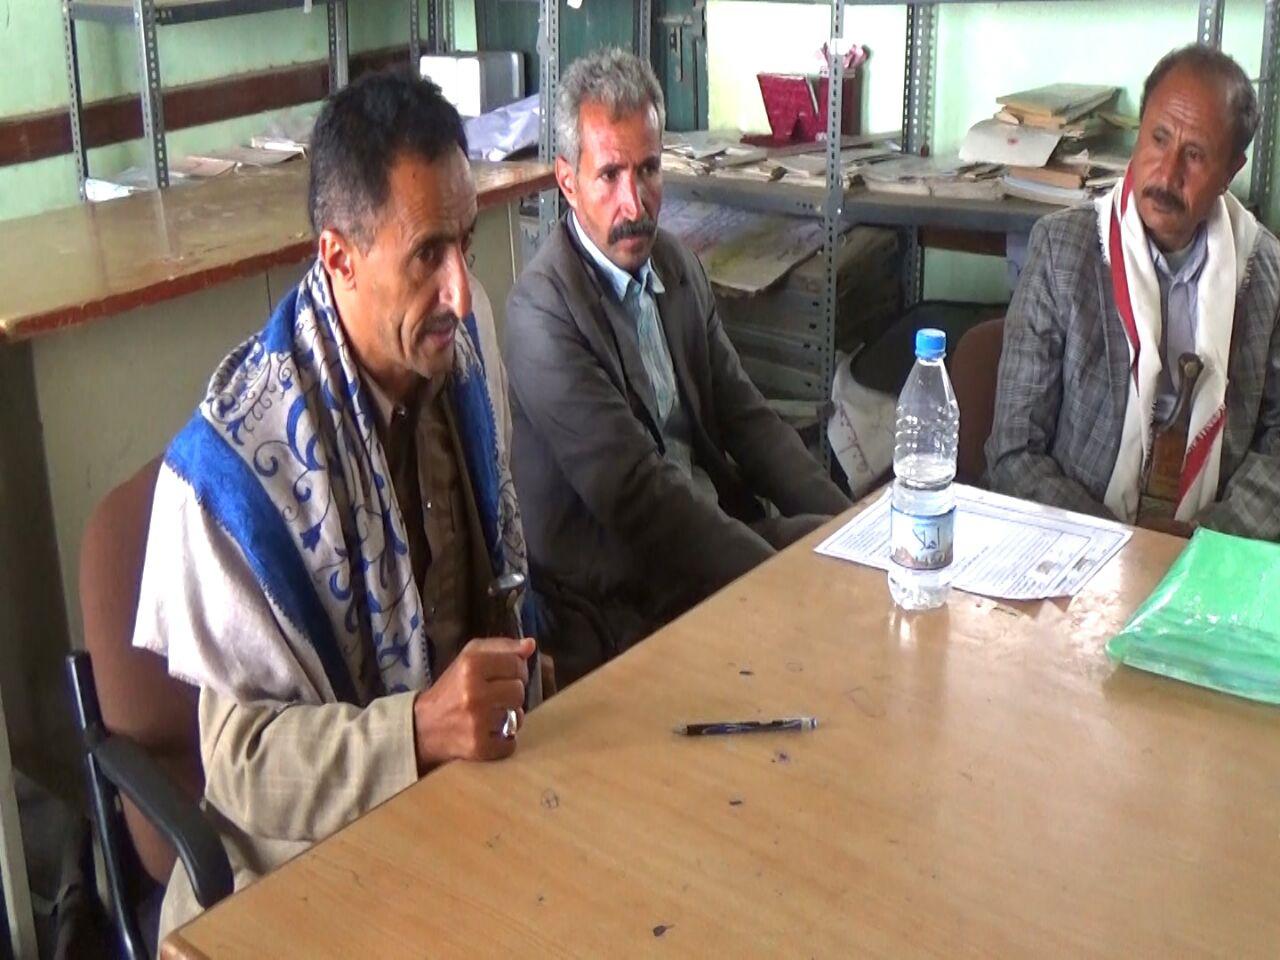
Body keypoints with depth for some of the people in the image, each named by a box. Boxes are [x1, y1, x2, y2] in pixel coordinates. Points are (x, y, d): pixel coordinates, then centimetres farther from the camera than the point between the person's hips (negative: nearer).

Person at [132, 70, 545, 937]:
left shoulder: (465, 333, -3)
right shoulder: (235, 464, -24)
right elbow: (240, 758, -17)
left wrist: (510, 685, 7)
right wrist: (420, 731, -31)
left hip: (484, 773, 6)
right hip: (323, 855, -5)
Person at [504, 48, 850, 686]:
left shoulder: (677, 266, 8)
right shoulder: (543, 312, -17)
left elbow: (744, 416, 12)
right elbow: (636, 494, -22)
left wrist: (850, 522, -1)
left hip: (710, 530, 8)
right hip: (621, 598, -8)